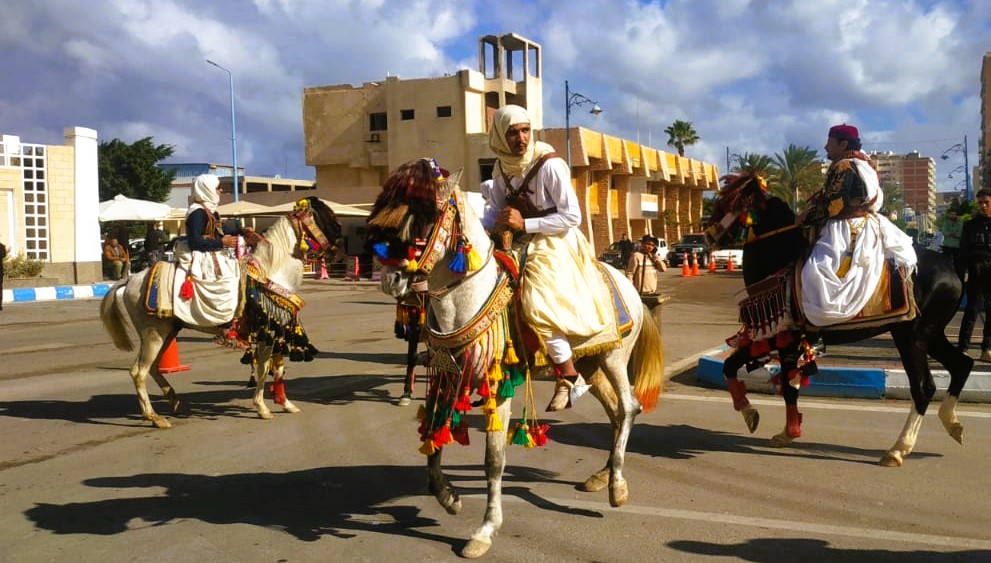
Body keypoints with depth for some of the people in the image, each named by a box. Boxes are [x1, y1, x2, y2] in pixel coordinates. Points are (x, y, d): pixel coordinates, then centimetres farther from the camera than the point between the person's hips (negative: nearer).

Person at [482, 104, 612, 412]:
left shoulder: (549, 164, -16)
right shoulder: (502, 167, 5)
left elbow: (572, 216, -17)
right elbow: (496, 210, 12)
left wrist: (524, 224, -21)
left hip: (554, 244, -8)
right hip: (520, 245, 8)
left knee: (540, 307, -25)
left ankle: (570, 378, -7)